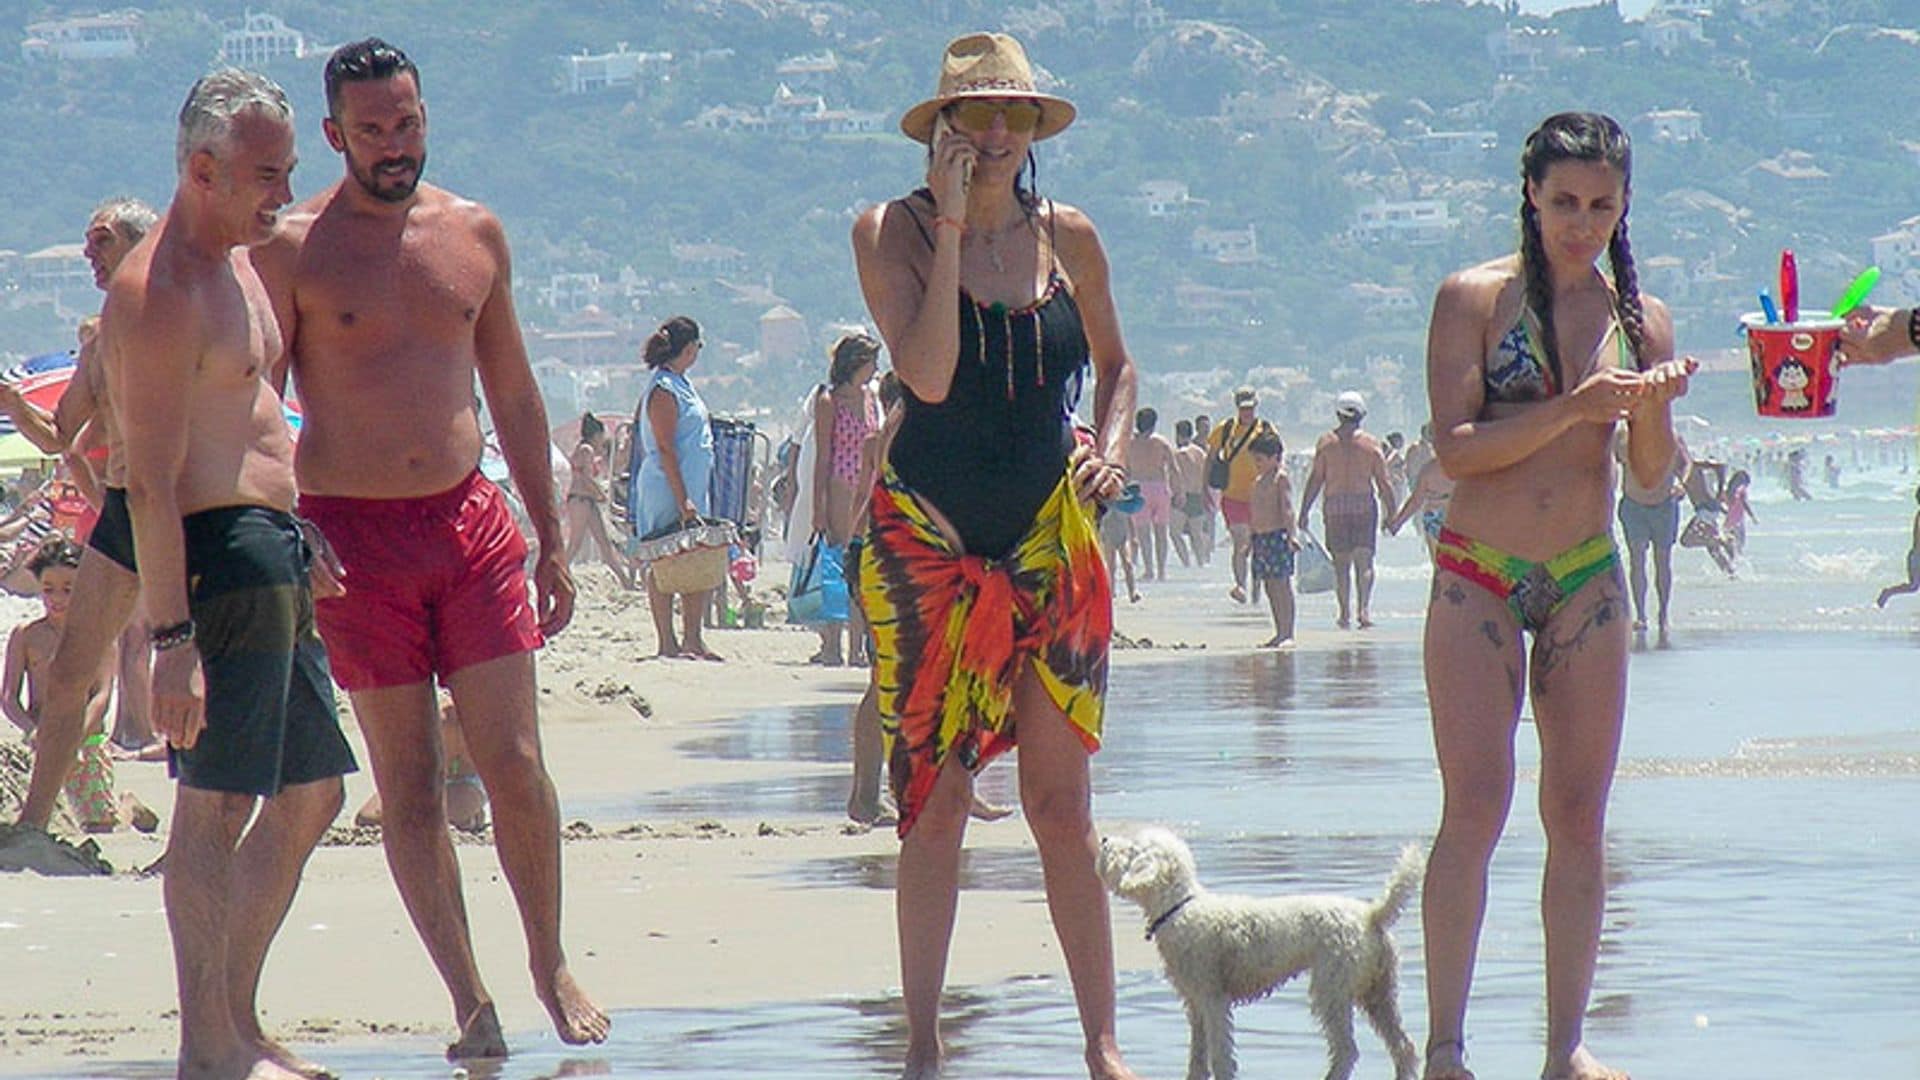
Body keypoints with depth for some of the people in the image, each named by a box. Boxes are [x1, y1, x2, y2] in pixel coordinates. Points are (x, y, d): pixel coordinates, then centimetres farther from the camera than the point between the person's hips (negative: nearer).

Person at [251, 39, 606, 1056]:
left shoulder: (474, 234, 10)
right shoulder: (292, 250, -3)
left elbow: (512, 394, 17)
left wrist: (550, 538, 16)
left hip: (469, 518, 3)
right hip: (352, 533, -3)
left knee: (517, 765, -2)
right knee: (408, 784, 1)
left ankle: (550, 965, 15)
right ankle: (469, 1000, 7)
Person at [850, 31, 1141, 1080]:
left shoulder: (1067, 238, 6)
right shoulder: (892, 231, -5)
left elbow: (1115, 364, 23)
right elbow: (928, 374, -19)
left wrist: (1108, 444, 5)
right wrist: (951, 223, -18)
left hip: (1050, 538, 3)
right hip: (926, 539, -3)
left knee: (1061, 804, 2)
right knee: (933, 801, -3)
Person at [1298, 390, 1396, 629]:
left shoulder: (1326, 443, 2)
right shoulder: (1371, 444, 1)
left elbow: (1315, 480, 1)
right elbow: (1384, 484, 2)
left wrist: (1304, 511, 6)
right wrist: (1392, 513, 8)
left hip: (1334, 506, 1)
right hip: (1364, 505, -1)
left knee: (1341, 563, 8)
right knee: (1364, 561, 2)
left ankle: (1345, 614, 6)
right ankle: (1364, 608, -15)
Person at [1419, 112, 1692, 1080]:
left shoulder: (1637, 316, 8)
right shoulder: (1473, 300, -3)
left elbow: (1652, 472, 7)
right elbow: (1455, 446, -12)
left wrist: (1653, 409, -13)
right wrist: (1572, 408, -20)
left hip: (1588, 581, 4)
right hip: (1478, 574, -4)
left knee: (1579, 816, 3)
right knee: (1475, 810, -10)